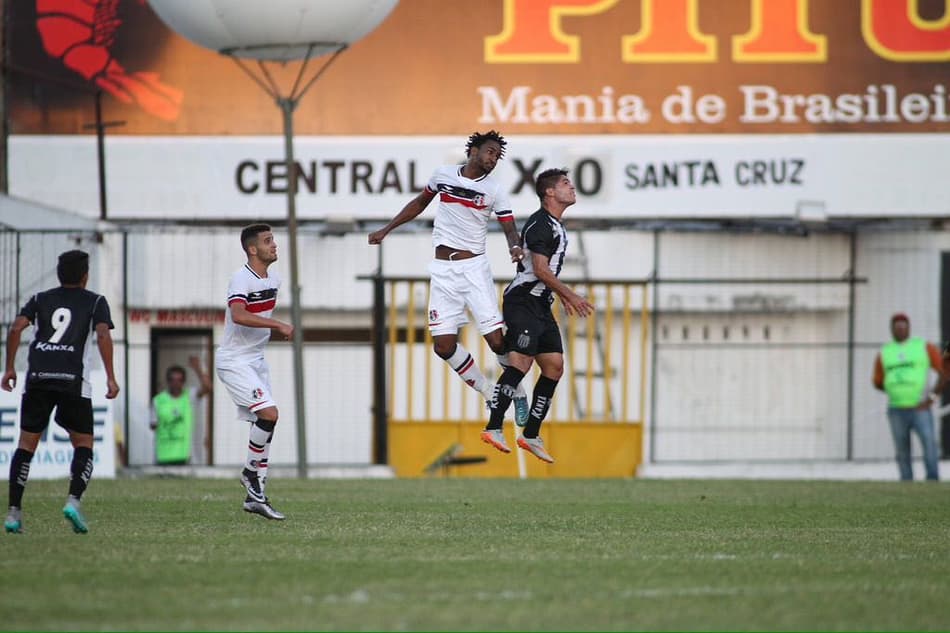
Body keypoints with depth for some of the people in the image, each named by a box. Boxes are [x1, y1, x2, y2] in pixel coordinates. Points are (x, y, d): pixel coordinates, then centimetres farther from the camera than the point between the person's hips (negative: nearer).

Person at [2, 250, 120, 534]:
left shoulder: (40, 299, 18)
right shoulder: (95, 302, 11)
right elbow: (103, 334, -5)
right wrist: (110, 377, -6)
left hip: (37, 379, 2)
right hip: (73, 380, -2)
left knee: (26, 444, 10)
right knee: (83, 444, 9)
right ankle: (73, 500, -14)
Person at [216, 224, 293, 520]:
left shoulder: (273, 280, 9)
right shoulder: (241, 279, -18)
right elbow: (239, 315, -36)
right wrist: (277, 324, -39)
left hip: (256, 360, 9)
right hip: (234, 361, -9)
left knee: (263, 427, 5)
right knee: (268, 413, -22)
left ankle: (255, 496, 10)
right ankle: (251, 471, -3)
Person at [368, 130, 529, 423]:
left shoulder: (494, 190, -1)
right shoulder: (444, 174, 5)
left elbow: (510, 229, -5)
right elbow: (420, 203, 22)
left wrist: (515, 246, -28)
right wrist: (386, 229, 23)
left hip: (474, 267, -2)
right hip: (442, 270, 2)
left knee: (496, 339, -13)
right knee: (444, 345, -6)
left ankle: (517, 392, 11)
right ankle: (490, 394, 10)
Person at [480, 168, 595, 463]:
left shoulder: (556, 226, 19)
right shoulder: (539, 223, -13)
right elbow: (540, 269, -19)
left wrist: (561, 295, 31)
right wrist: (570, 295, -16)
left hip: (541, 305, 10)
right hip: (522, 302, -10)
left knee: (554, 365, 6)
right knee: (521, 361, -21)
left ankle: (531, 436, 10)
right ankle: (493, 428, -24)